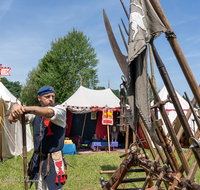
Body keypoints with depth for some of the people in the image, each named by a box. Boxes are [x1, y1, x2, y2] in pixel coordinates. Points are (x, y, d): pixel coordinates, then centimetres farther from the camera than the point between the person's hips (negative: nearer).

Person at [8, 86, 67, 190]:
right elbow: (16, 106, -10)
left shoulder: (60, 110, -7)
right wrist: (14, 111, -36)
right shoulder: (35, 112, 7)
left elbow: (48, 112, -29)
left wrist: (25, 108, -43)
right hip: (37, 160, 5)